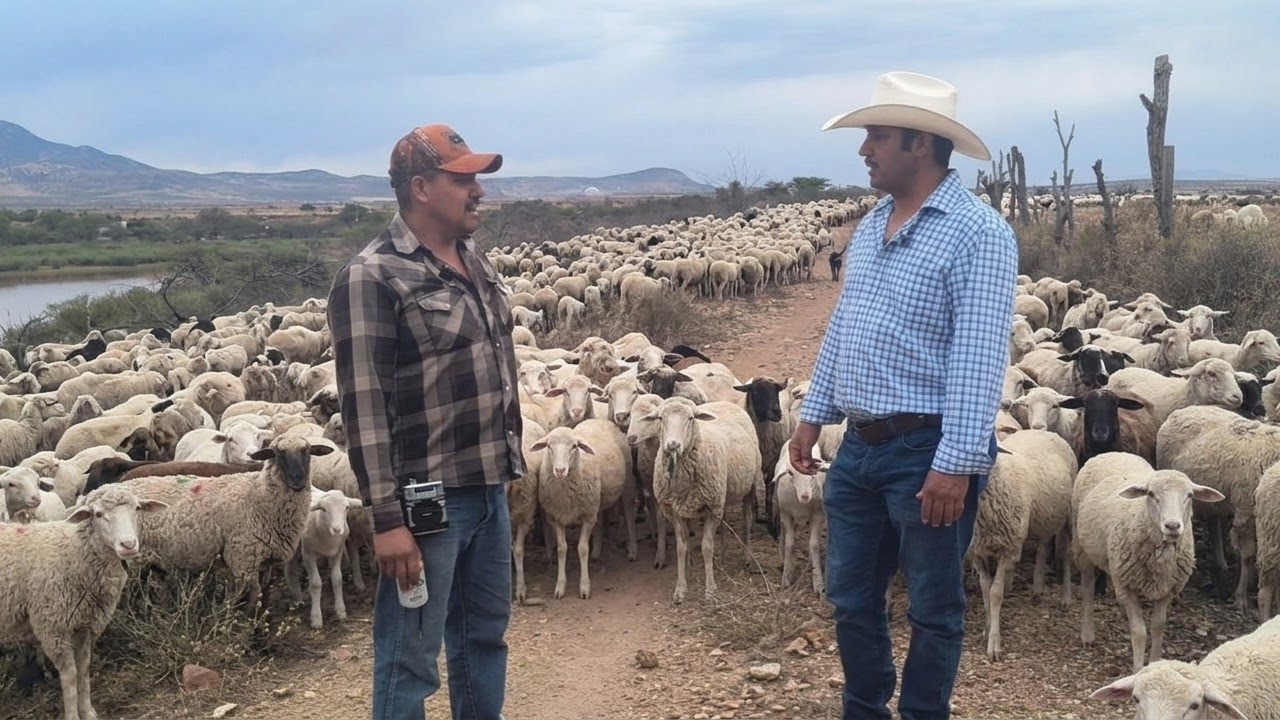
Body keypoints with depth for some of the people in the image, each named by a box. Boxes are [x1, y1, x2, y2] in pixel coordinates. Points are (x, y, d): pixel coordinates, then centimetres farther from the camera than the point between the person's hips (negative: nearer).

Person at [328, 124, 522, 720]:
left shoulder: (474, 262, 10)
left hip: (490, 490, 8)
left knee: (484, 638, 19)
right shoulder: (371, 277, -15)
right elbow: (363, 405, -18)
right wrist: (386, 519, -20)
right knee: (410, 661, 4)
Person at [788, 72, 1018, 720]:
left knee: (932, 610, 9)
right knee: (850, 598, 17)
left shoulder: (977, 233, -15)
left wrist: (956, 464, -24)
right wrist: (813, 415, 15)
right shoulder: (872, 225, 11)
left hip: (928, 452, -8)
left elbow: (978, 360, -20)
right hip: (860, 447, 8)